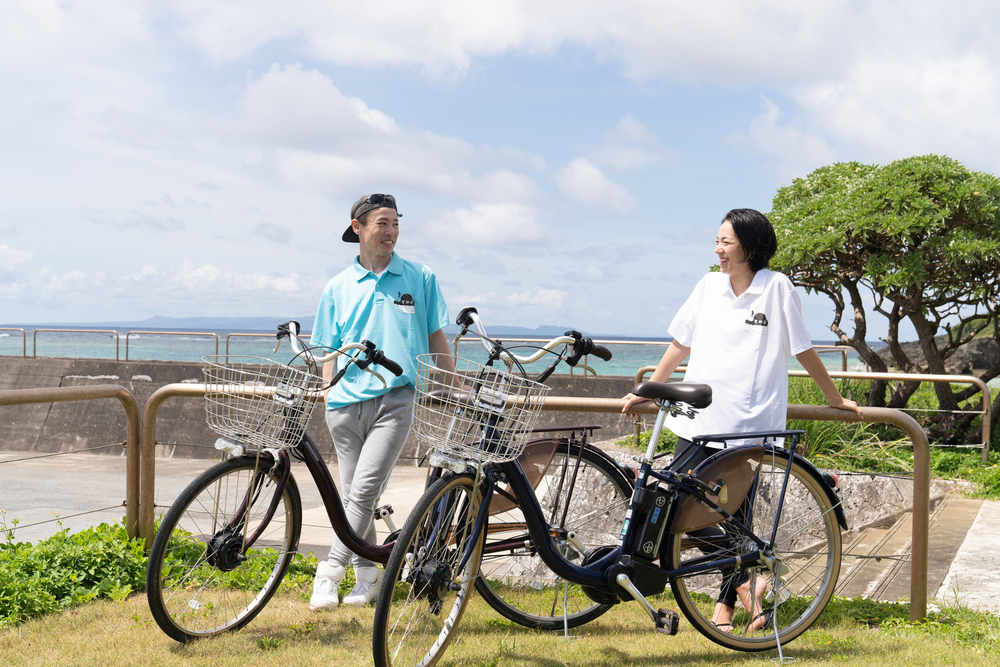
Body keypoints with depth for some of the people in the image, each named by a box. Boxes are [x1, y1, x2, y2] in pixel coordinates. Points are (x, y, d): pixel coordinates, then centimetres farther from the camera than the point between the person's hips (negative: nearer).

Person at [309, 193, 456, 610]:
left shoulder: (420, 279, 8)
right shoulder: (338, 287, 11)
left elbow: (436, 340, 12)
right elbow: (331, 351, 15)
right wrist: (329, 390, 1)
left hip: (395, 399, -2)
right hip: (346, 403, 2)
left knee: (364, 490, -14)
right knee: (354, 493, 6)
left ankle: (330, 571, -8)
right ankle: (367, 579, 18)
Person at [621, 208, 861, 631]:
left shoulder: (776, 287, -2)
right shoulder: (709, 286, 8)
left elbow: (803, 350, 6)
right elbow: (680, 344, 17)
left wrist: (835, 399, 12)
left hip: (748, 426, -4)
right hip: (699, 421, 4)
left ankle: (724, 607, 15)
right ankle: (744, 585, 3)